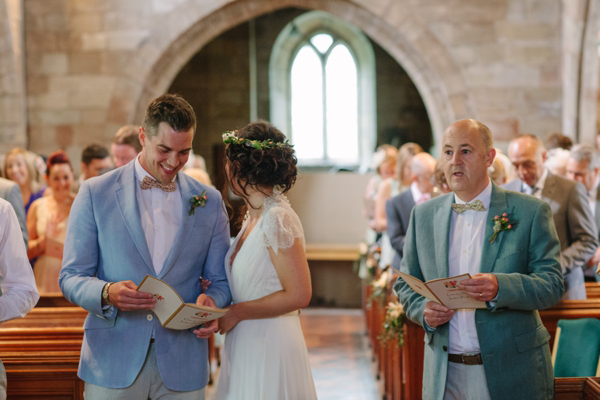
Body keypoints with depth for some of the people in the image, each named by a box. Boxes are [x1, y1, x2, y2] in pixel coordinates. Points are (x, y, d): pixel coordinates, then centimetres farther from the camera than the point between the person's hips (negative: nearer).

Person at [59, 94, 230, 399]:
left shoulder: (209, 202, 6)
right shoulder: (95, 193, 1)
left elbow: (220, 280, 9)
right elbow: (71, 277, 0)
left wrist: (210, 303, -14)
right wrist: (107, 293, -21)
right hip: (113, 362, -1)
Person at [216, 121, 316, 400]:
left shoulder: (278, 219, -17)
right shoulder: (253, 217, 10)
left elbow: (298, 295, -20)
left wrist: (235, 313, -14)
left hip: (270, 348, -8)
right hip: (244, 343, 8)